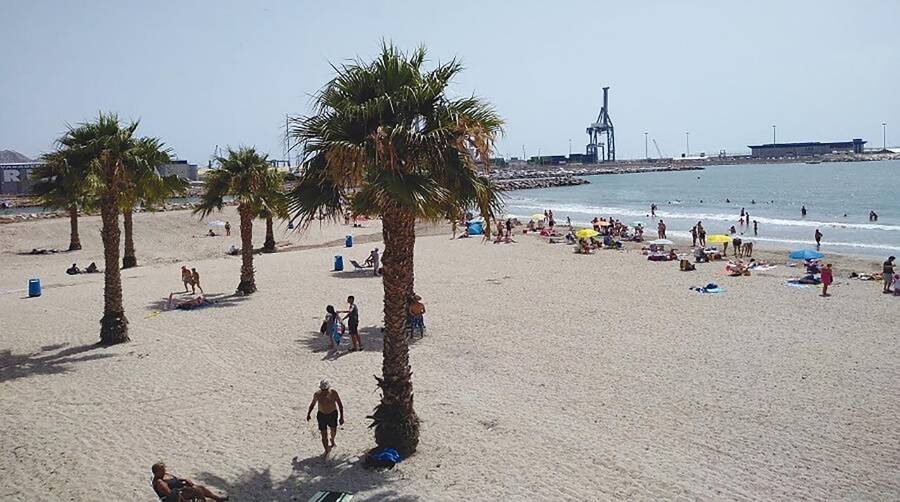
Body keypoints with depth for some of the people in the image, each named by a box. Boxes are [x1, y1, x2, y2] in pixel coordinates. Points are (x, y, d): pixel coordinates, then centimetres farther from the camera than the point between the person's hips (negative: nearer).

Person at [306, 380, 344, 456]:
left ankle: (332, 440, 59)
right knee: (324, 435, -3)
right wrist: (308, 413, -6)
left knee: (333, 431, 25)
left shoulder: (333, 393, -22)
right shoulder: (317, 394, -19)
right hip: (322, 415, -1)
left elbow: (340, 404, -12)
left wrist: (341, 417, -13)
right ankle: (327, 451, 19)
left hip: (333, 415, 1)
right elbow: (312, 404, 1)